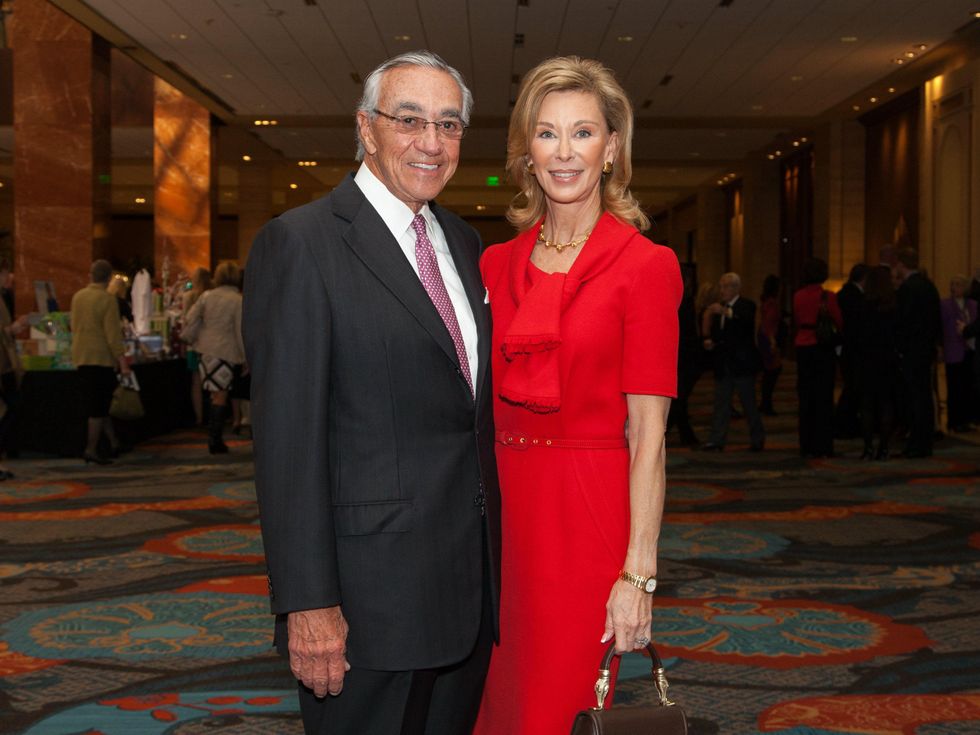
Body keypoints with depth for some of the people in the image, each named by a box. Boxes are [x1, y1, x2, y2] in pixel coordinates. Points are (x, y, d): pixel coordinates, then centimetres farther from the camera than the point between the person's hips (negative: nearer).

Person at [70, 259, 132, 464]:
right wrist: (123, 362, -12)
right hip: (101, 358, -7)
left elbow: (74, 327, 15)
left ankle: (114, 443, 20)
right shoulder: (108, 299, -12)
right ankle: (91, 450, -1)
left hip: (80, 357, 7)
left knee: (99, 404, 14)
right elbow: (113, 334, -15)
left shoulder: (77, 296, 7)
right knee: (99, 407, -1)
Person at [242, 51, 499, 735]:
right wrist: (307, 602, -18)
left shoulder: (463, 241, 12)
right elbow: (288, 436, -16)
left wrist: (495, 549, 14)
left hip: (472, 578, 7)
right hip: (370, 594, -7)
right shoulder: (300, 243, -11)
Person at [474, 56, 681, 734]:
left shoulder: (644, 266, -6)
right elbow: (482, 407, 11)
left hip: (588, 517, -5)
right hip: (500, 510, 5)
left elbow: (648, 435, -10)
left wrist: (639, 574, -14)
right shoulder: (496, 264, 9)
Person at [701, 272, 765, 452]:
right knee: (721, 404, 3)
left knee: (749, 403, 2)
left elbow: (747, 320, -29)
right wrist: (709, 341, -3)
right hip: (722, 365, 6)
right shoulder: (718, 308, 15)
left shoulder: (747, 305, -6)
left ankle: (757, 439, 15)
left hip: (742, 364, -6)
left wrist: (726, 312, -42)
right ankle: (716, 440, 2)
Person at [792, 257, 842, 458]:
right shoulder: (828, 296, -9)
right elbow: (839, 322, -4)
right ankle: (823, 446, 0)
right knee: (824, 397, 1)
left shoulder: (798, 296, 3)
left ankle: (807, 445, 10)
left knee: (805, 398, 9)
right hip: (823, 348, -4)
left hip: (802, 347, 4)